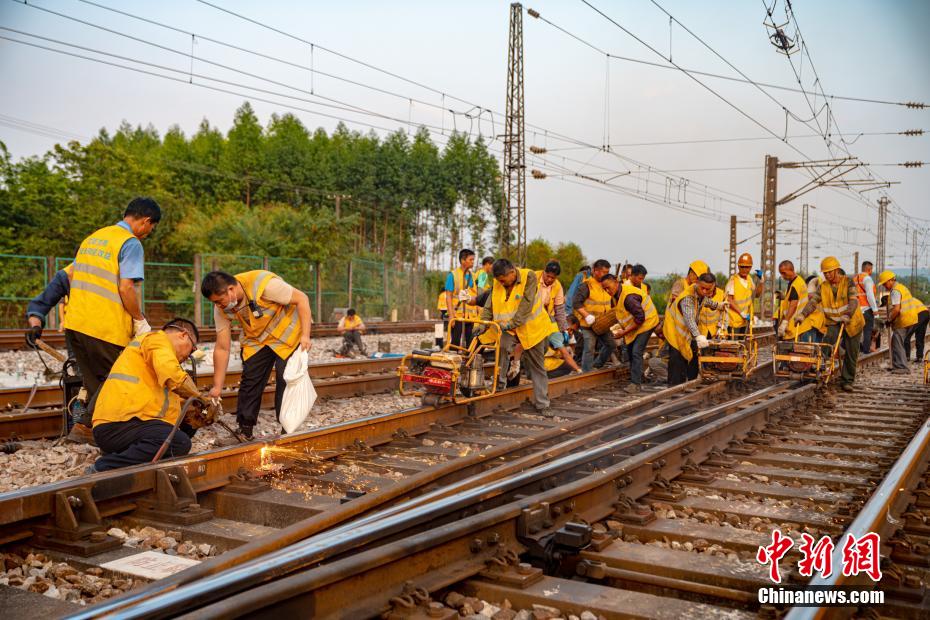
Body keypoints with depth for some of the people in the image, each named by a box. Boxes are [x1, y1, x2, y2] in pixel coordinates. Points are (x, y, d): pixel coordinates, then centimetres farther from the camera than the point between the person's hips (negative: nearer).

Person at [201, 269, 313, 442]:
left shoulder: (264, 284, -35)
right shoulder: (221, 309, -17)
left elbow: (301, 299, -25)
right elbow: (222, 348, -11)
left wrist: (305, 335, -30)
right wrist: (217, 387, -10)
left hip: (287, 334, -5)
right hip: (256, 338, 5)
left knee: (286, 381, -8)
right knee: (249, 381, -1)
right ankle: (244, 432, 11)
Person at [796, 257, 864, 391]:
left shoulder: (848, 282, -10)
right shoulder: (823, 286, 1)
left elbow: (853, 301, -22)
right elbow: (813, 302, -7)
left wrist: (847, 315, -39)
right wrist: (802, 315, -24)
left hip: (851, 322, -2)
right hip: (833, 323, 2)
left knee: (851, 353, 3)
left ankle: (847, 381, 14)